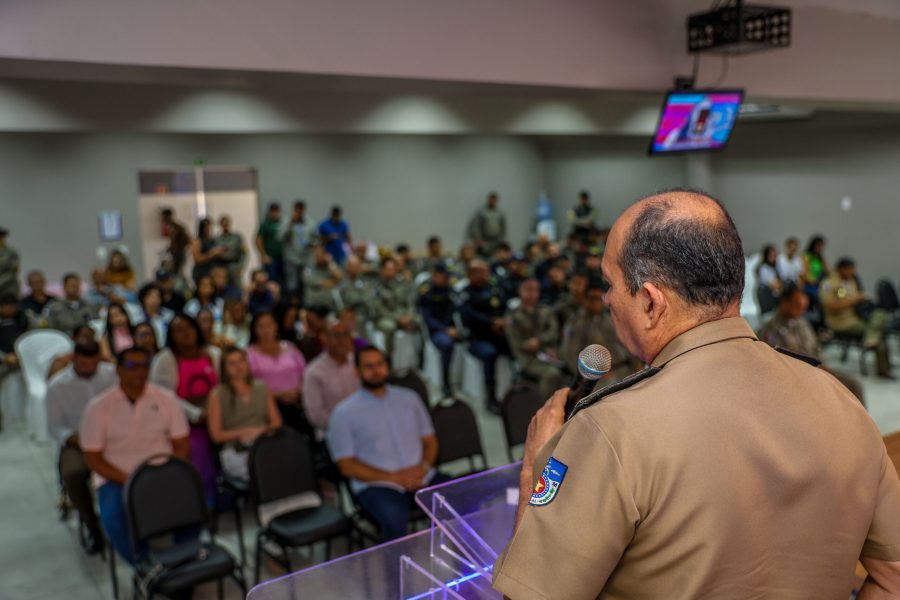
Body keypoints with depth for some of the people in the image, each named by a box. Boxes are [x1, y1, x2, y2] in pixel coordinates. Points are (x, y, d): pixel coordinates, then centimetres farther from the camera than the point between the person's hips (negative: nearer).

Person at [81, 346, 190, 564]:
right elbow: (93, 459, -3)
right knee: (113, 518, -31)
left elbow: (182, 446, 5)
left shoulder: (166, 399, 2)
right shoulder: (98, 407, -2)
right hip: (117, 478, -1)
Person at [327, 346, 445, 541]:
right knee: (394, 520, -37)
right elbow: (347, 466, -2)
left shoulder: (410, 399, 15)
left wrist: (424, 467, -5)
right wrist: (394, 478, -12)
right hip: (376, 484, -4)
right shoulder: (344, 413, 2)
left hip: (421, 477, 4)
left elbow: (430, 441, 19)